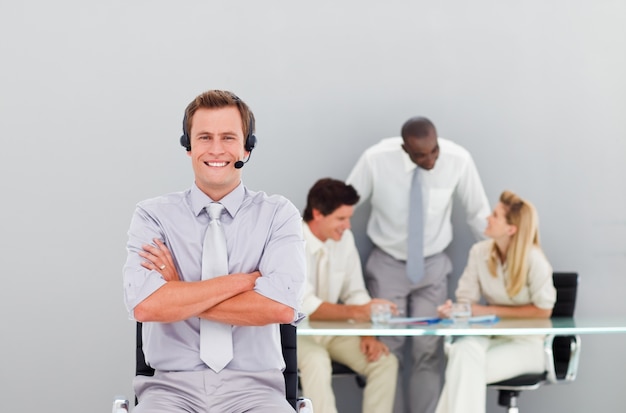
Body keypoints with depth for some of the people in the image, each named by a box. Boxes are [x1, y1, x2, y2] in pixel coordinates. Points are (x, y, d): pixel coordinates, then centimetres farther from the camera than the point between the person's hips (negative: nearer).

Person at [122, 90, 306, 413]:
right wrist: (243, 280, -9)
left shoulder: (279, 214, 5)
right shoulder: (152, 216, 5)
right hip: (173, 386, 0)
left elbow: (283, 307, -12)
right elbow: (144, 304, -12)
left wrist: (179, 292, -8)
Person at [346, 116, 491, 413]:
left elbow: (478, 213, -4)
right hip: (387, 265, -1)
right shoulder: (376, 159, -21)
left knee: (429, 351, -2)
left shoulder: (458, 160, -19)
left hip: (432, 266, 1)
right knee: (387, 350, -1)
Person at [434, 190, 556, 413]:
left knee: (465, 369, -28)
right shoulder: (479, 252, -3)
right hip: (492, 335, 4)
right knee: (464, 350, -32)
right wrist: (453, 309, -23)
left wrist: (490, 311, -13)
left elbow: (543, 310, -10)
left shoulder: (533, 259, -16)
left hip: (527, 344, -4)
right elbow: (467, 301, 3)